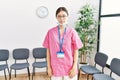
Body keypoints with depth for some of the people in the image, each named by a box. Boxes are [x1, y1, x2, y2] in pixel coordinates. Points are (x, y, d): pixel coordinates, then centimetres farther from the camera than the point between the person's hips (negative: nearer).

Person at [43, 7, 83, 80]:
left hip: (69, 68, 0)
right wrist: (49, 67, 2)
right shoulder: (51, 32, -3)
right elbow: (48, 51, 3)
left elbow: (76, 51, -2)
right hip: (55, 68, 1)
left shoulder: (72, 32, -5)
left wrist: (74, 67, -5)